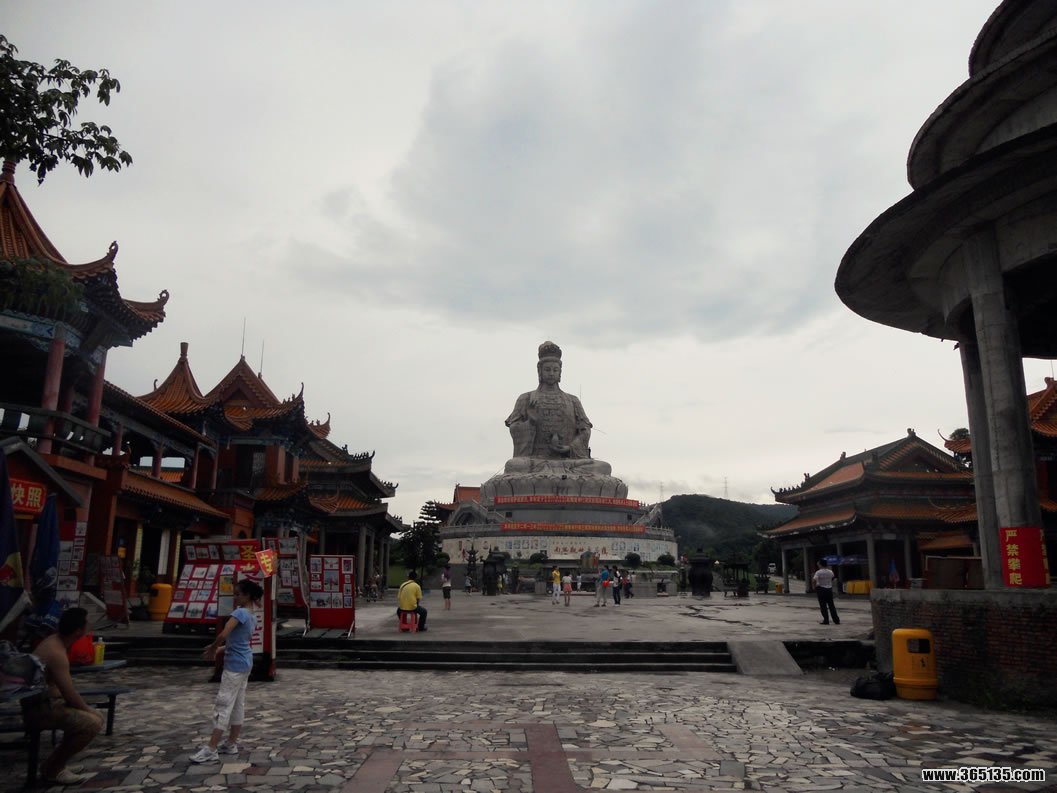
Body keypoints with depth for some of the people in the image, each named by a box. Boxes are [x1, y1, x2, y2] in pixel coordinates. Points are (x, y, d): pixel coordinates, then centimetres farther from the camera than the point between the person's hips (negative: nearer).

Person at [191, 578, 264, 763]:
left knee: (223, 705, -6)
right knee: (238, 704, 13)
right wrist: (216, 647, 13)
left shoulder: (240, 612, -17)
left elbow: (223, 634, -27)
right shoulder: (252, 617, 11)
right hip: (245, 663, 9)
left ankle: (211, 750, -4)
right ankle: (231, 744, 21)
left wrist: (213, 649, -9)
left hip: (235, 665, -9)